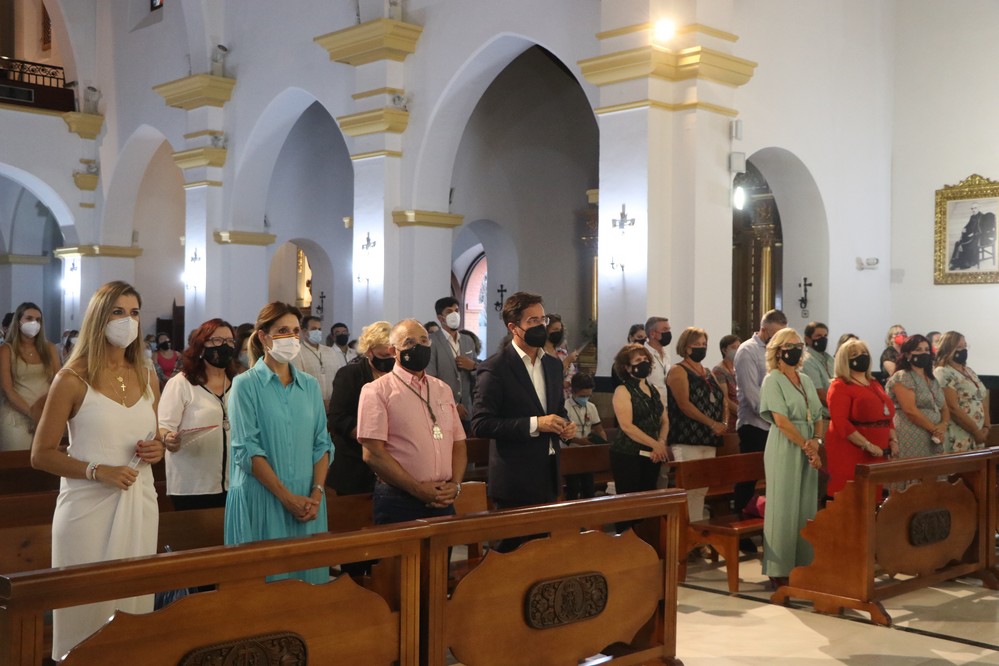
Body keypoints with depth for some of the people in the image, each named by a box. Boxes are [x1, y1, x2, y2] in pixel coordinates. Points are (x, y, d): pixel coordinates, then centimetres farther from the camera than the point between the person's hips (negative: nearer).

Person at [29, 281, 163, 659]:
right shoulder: (73, 379, -6)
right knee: (87, 614, 0)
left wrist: (157, 450, 0)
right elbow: (41, 455, -6)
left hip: (139, 504, 5)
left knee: (135, 606, 11)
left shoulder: (147, 379, 10)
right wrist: (97, 471, -19)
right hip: (89, 506, -5)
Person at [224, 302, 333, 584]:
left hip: (308, 502, 4)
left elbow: (322, 443, 8)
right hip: (261, 500, -4)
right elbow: (247, 450, -10)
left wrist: (317, 492, -7)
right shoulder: (246, 384, -3)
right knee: (266, 579, 1)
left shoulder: (310, 385, 11)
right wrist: (288, 497, -14)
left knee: (308, 577, 7)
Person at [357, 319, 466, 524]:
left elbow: (458, 444, 15)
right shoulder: (377, 390, -4)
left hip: (443, 501, 5)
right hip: (398, 503, -5)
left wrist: (455, 484, -2)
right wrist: (418, 489, -14)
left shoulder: (443, 389, 14)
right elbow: (373, 454, -12)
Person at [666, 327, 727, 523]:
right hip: (687, 440, -7)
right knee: (689, 488, -11)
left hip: (709, 440, 7)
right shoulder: (678, 371, -3)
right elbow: (684, 404, -15)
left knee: (702, 490, 8)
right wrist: (712, 424, -18)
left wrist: (724, 423, 1)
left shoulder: (708, 374, 21)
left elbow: (723, 401, 21)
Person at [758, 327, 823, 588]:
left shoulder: (806, 380, 15)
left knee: (807, 508, 7)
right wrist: (807, 448, -13)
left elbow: (818, 417, 14)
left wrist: (816, 441, -6)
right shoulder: (773, 380, -5)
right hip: (784, 451, -6)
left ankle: (803, 564, 16)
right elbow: (781, 421, -14)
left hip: (808, 451, 6)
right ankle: (779, 569, 4)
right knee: (784, 508, -3)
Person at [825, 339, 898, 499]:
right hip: (850, 453, -8)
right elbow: (840, 423, -17)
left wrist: (893, 440, 6)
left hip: (877, 453, 8)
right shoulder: (840, 386, -7)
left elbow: (888, 415, 23)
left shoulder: (874, 384, 18)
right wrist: (867, 446, -20)